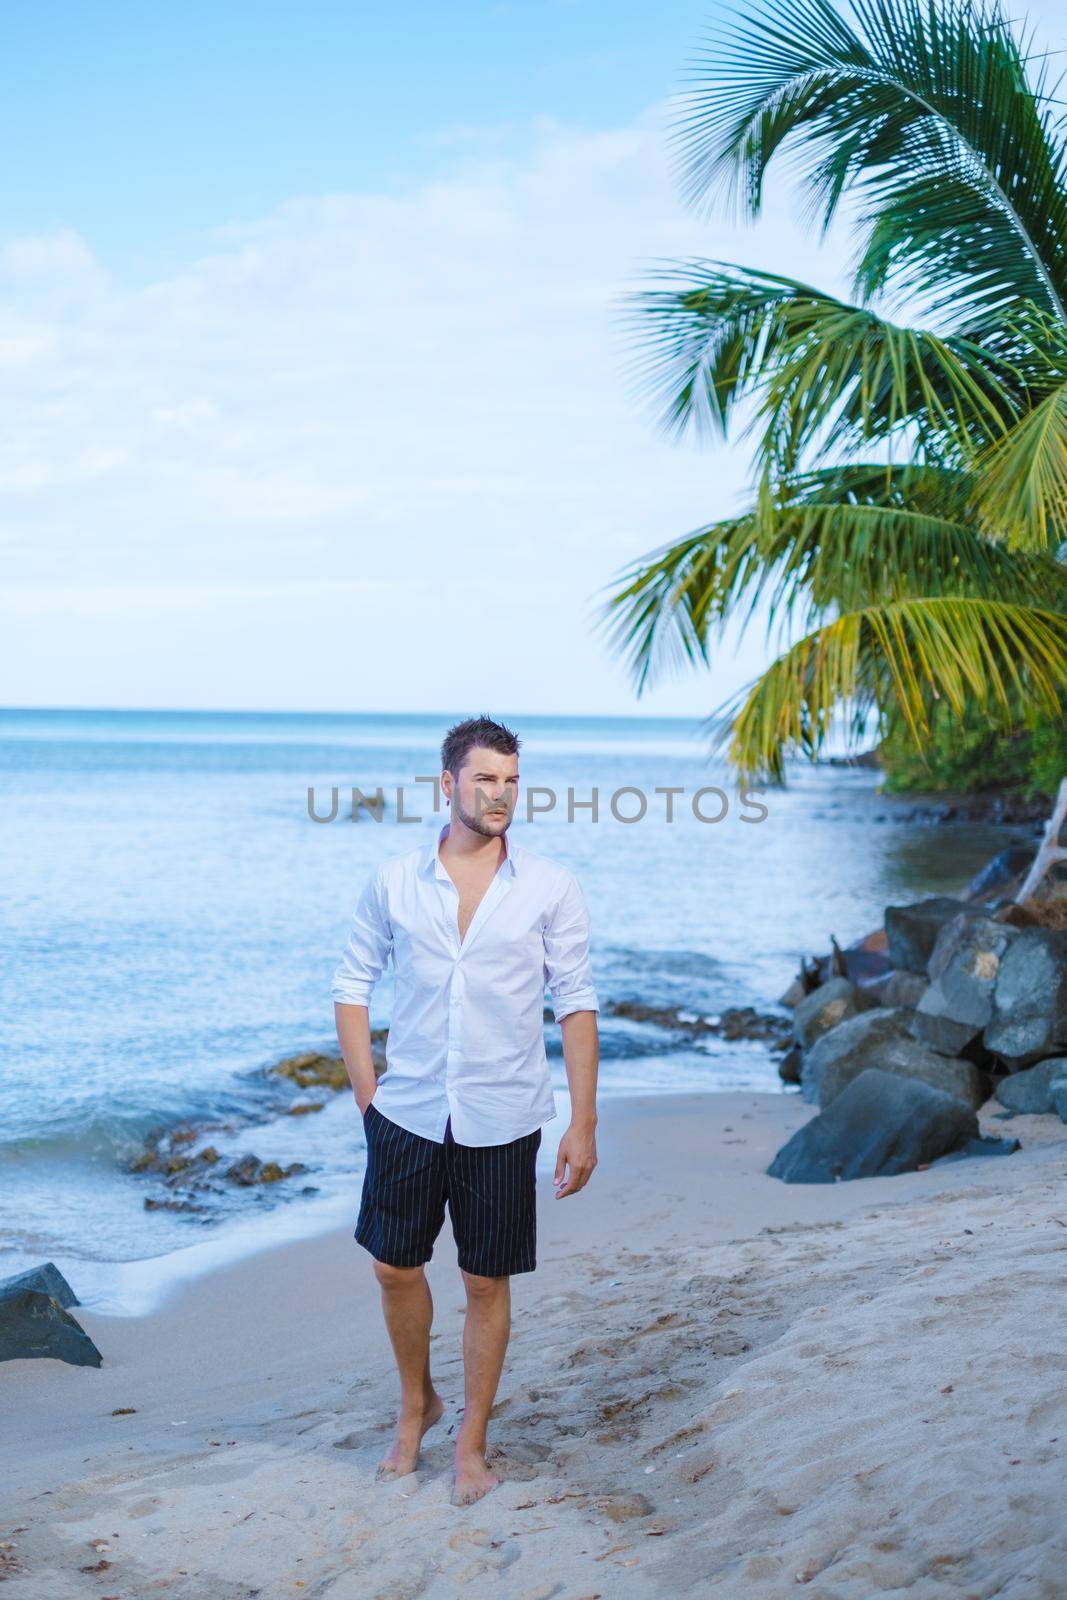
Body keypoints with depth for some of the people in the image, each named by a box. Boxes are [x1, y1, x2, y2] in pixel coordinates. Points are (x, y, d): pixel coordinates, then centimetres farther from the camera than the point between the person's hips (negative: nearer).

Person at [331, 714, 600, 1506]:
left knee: (488, 1282, 6)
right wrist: (366, 1088, 0)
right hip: (408, 1112, 2)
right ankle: (417, 1405, 37)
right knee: (395, 1266, 11)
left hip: (502, 1120, -1)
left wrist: (583, 1123, -5)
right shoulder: (395, 881, -1)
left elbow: (577, 1003, -2)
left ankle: (472, 1445, 23)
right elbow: (354, 981, 8)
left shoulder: (551, 887, -4)